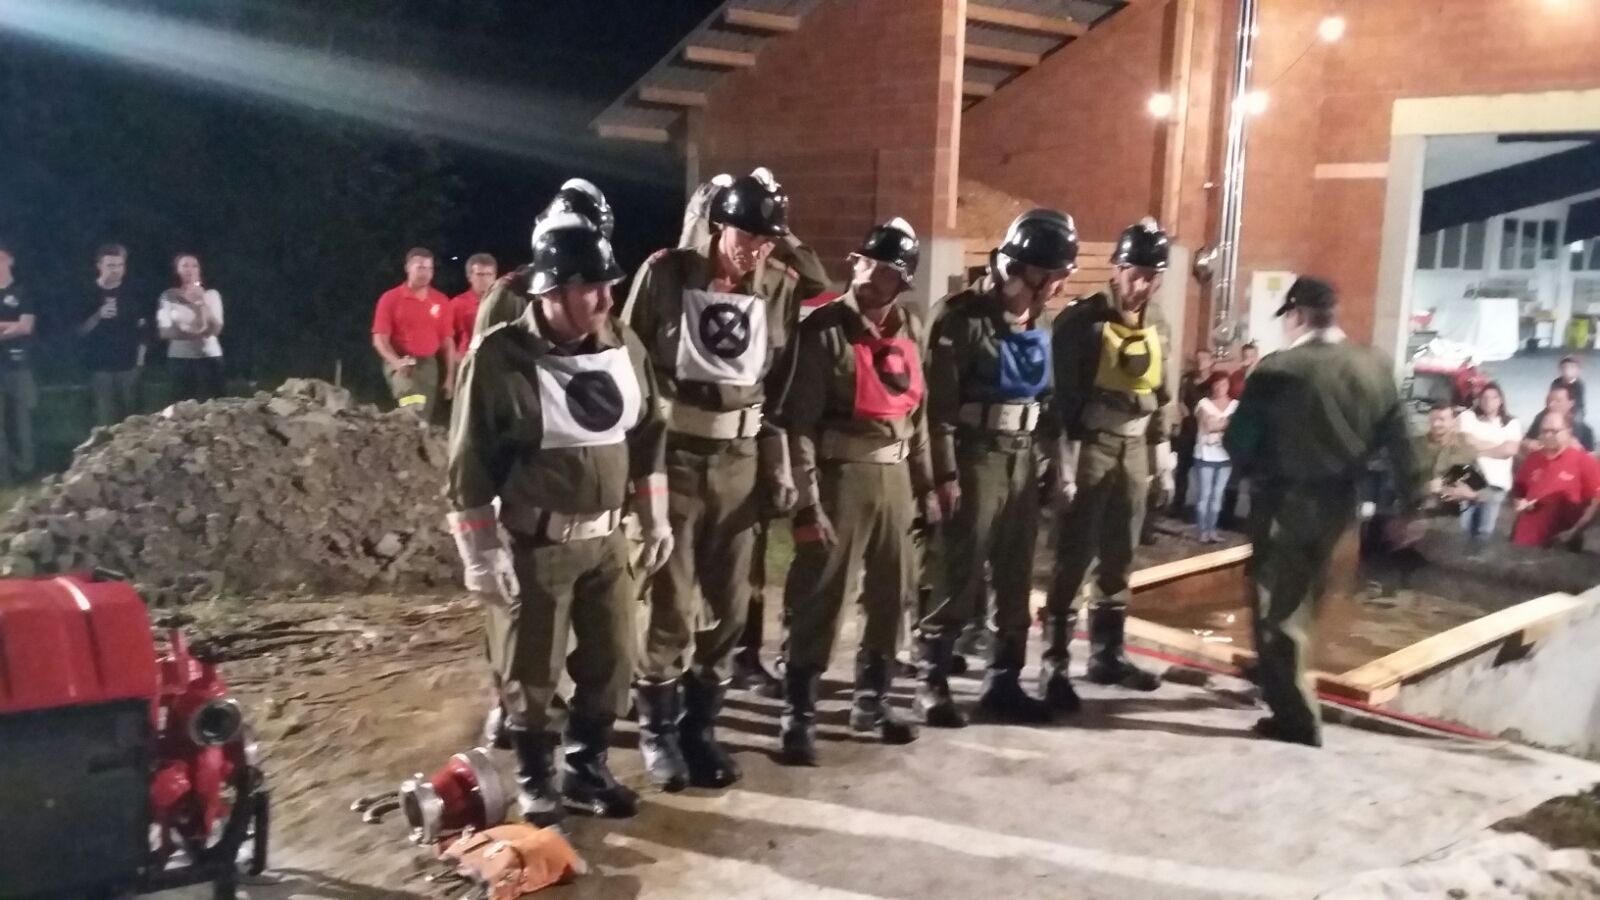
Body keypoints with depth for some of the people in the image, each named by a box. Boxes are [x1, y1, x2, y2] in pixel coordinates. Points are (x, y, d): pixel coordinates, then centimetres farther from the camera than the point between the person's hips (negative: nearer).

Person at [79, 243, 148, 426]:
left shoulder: (132, 294, 6)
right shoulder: (90, 295, 2)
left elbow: (143, 328, 9)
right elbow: (81, 331, -1)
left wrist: (140, 357, 3)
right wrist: (98, 316, -18)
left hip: (129, 365, 1)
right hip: (101, 367, -1)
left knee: (130, 416, 1)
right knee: (105, 419, -4)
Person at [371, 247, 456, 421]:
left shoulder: (441, 301, 7)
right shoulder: (390, 298, -2)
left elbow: (447, 342, 10)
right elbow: (379, 339, -4)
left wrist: (450, 376, 7)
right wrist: (396, 362, -21)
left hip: (429, 365, 4)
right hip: (402, 365, -4)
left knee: (425, 415, 7)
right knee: (413, 411, -26)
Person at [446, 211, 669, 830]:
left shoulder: (623, 346, 0)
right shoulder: (500, 356, -17)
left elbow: (648, 434, 12)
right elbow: (469, 463, -14)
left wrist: (655, 517, 12)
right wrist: (482, 553, -15)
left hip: (607, 537, 5)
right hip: (534, 545, -5)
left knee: (612, 661, 14)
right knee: (532, 673, 8)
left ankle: (588, 768, 35)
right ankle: (535, 783, 29)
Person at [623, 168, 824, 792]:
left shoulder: (783, 288, 2)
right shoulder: (665, 273, -8)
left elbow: (786, 385, 9)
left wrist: (781, 467, 6)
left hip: (740, 460, 4)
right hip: (670, 455, -3)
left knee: (728, 605, 8)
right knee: (672, 606, 0)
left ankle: (700, 725, 24)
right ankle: (658, 728, 18)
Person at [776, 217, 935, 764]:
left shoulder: (910, 330, 9)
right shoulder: (824, 330, -10)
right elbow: (798, 422, -14)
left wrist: (925, 484, 13)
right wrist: (806, 502, -18)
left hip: (895, 478, 7)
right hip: (841, 476, -6)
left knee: (894, 595, 15)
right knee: (821, 602, -2)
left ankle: (871, 700, 33)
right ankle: (798, 717, 9)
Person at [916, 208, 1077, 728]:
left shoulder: (1040, 325, 10)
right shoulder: (964, 319, -12)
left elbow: (1048, 397, 16)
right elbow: (940, 402, -14)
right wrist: (946, 474, -17)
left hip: (1023, 459, 7)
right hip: (976, 458, -7)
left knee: (1016, 578, 11)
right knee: (958, 576, -4)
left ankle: (1004, 682, 22)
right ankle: (931, 683, 7)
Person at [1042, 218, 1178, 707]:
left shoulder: (1158, 326, 10)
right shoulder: (1081, 320, -10)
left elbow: (1160, 396, 17)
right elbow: (1062, 396, -12)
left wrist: (1163, 457, 15)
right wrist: (1065, 463, -16)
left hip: (1135, 450, 6)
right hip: (1090, 447, -6)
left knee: (1119, 561, 13)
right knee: (1073, 560, -5)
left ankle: (1107, 654, 25)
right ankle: (1054, 664, 0)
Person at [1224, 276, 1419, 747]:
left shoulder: (1279, 370, -16)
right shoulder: (1376, 367, 0)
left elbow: (1237, 442, -12)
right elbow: (1398, 443, 4)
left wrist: (1258, 469, 9)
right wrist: (1407, 507, 11)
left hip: (1286, 502, -6)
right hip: (1338, 502, 6)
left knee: (1279, 607, 5)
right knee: (1301, 600, 23)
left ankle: (1296, 717, 8)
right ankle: (1278, 680, 39)